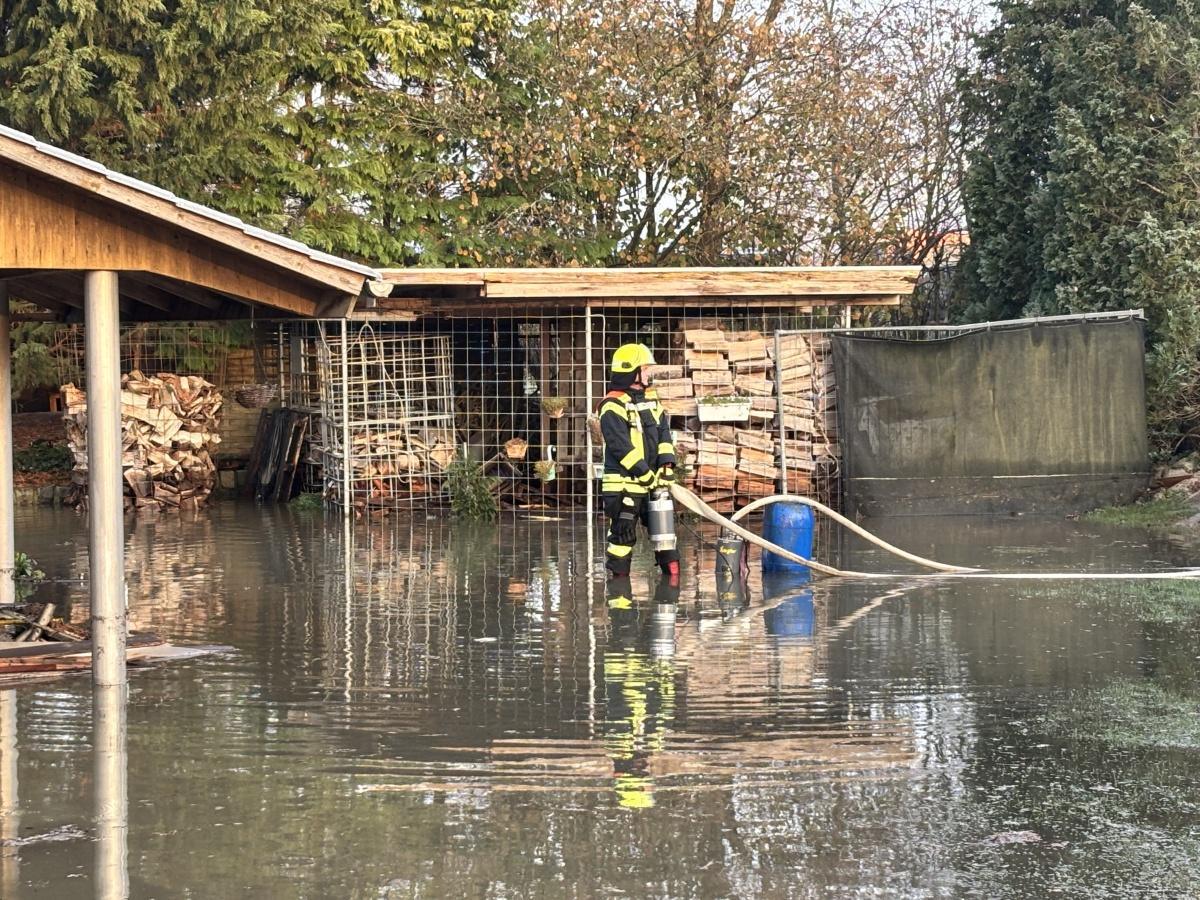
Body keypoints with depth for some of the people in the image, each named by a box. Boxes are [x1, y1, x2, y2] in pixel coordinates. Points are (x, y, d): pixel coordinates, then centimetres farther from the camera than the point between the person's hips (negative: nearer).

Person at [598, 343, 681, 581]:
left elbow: (664, 432, 11)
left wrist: (667, 465, -4)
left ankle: (672, 579, 14)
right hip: (623, 484, -7)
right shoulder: (613, 406, -12)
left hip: (654, 482, 7)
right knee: (623, 534, -3)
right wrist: (647, 476, -18)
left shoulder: (651, 399, 14)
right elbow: (622, 447, -18)